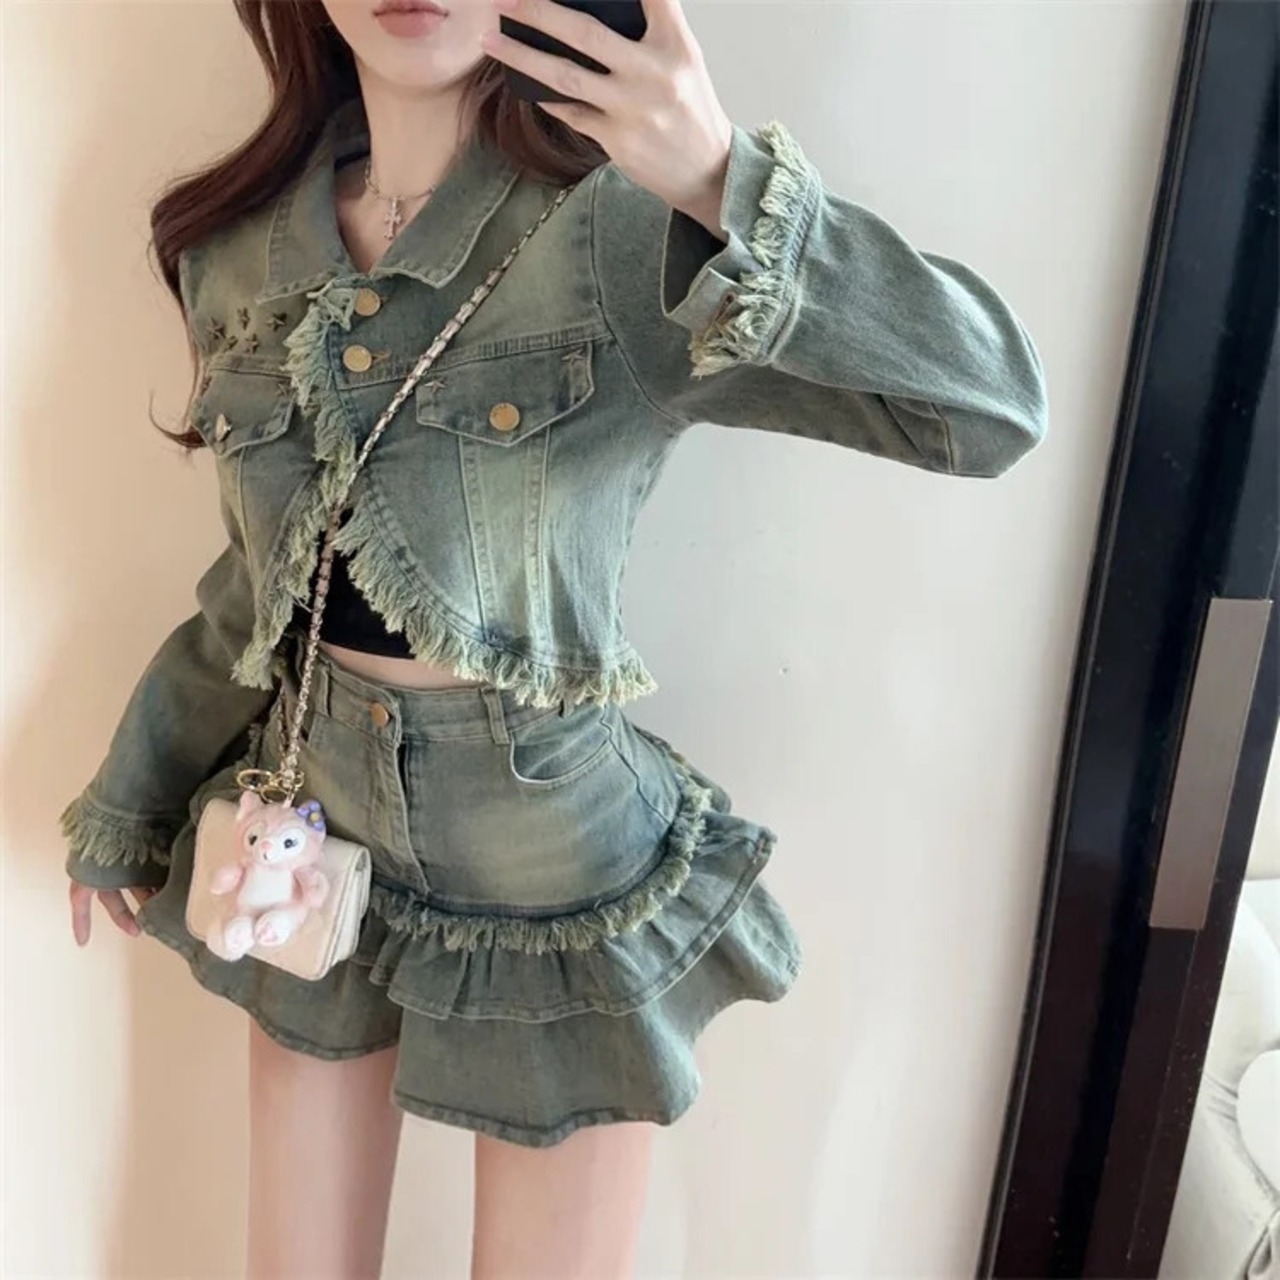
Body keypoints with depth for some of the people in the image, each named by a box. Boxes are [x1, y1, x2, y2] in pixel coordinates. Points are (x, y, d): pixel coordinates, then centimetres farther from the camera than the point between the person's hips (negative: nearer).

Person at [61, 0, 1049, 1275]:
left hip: (555, 863, -4)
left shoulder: (626, 231, -17)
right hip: (315, 843, 5)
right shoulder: (234, 245, -3)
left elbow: (994, 405, -25)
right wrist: (131, 800, 17)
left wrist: (725, 187, -36)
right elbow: (261, 579, 8)